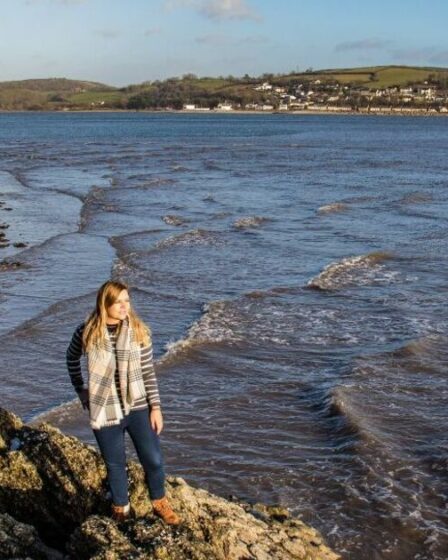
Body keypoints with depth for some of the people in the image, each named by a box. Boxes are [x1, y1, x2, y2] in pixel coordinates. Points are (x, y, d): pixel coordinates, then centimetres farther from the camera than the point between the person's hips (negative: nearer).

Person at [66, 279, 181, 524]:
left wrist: (155, 407, -3)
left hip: (138, 407, 1)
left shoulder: (139, 331, -7)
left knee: (153, 459, 6)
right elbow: (72, 359, 11)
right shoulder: (86, 332, -9)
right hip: (104, 411, -1)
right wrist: (81, 391, 9)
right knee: (115, 465, 13)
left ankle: (159, 502, 33)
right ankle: (120, 510, 36)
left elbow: (148, 371, -2)